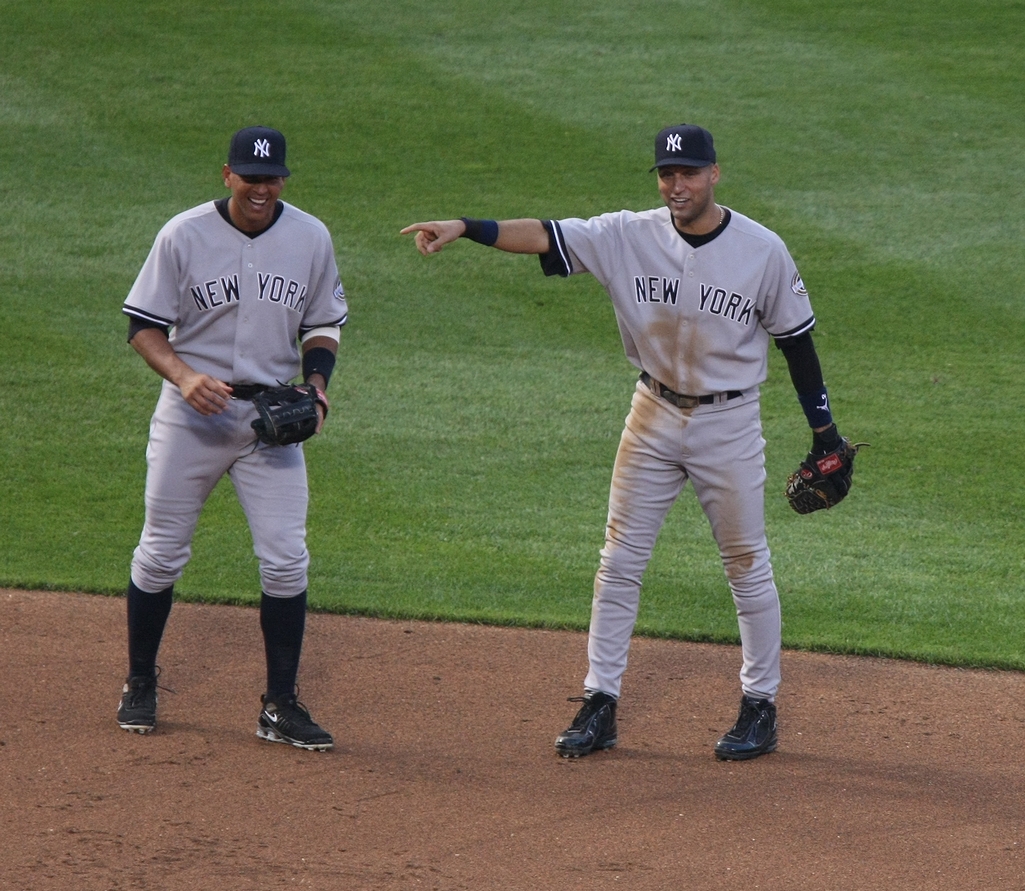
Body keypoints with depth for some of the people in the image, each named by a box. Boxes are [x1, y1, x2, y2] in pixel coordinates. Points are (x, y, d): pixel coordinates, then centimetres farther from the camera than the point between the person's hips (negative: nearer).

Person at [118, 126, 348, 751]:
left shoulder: (311, 238, -1)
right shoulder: (185, 235, -9)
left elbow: (323, 324, 11)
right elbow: (144, 324, -5)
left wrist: (316, 382, -8)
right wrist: (184, 376, -23)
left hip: (272, 416, 2)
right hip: (192, 413, -1)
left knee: (286, 558, -4)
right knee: (161, 553, 6)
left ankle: (281, 708, 4)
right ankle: (141, 685, 25)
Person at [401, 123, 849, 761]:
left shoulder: (763, 251, -11)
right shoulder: (631, 236, -8)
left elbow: (795, 338, -1)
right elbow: (546, 234, -19)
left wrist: (823, 426, 2)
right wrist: (464, 227, -33)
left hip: (729, 423, -2)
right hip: (655, 418, 2)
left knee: (748, 565, 5)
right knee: (620, 561, 3)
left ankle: (761, 708, 17)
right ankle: (601, 704, 10)